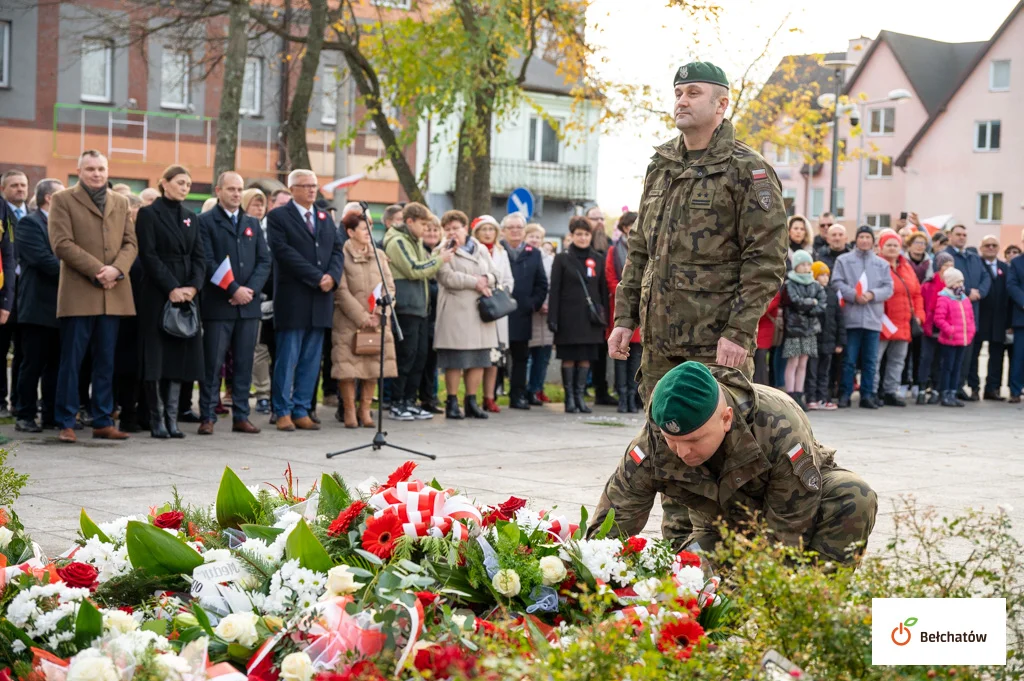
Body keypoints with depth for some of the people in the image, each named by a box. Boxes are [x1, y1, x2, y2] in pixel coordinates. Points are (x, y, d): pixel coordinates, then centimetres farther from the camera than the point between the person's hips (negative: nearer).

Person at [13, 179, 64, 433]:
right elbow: (42, 259, -18)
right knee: (32, 364, -3)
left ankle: (52, 415, 12)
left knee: (55, 364, 8)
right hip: (39, 306, -7)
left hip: (59, 305, 7)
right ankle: (25, 415, 3)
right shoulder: (30, 223, -6)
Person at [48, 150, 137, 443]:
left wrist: (116, 270, -10)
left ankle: (103, 421, 12)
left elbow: (131, 243, 10)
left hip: (113, 293, 4)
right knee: (71, 360, -2)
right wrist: (97, 270, -14)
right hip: (78, 292, -4)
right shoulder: (63, 200, 3)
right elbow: (62, 243, -8)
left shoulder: (120, 203, 17)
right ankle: (66, 423, 3)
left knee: (106, 361, 7)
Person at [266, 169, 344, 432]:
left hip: (321, 299, 6)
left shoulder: (325, 218, 18)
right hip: (292, 299, -6)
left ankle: (302, 412, 11)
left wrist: (332, 276, -9)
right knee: (287, 359, -1)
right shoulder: (278, 217, -2)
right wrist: (317, 277, -17)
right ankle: (283, 412, 6)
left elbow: (337, 250, 12)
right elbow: (284, 252, -13)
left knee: (311, 361, 6)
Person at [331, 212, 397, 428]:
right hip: (349, 321, -5)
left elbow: (389, 286, 7)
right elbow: (342, 291, -10)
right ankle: (349, 410, 4)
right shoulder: (341, 256, -5)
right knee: (349, 366, -6)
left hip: (377, 321, 5)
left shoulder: (379, 255, 11)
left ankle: (365, 410, 12)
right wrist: (362, 318, -12)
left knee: (374, 365, 3)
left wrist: (379, 314, -7)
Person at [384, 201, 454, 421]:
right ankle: (395, 404, -1)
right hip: (405, 307, -9)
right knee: (405, 356, -7)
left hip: (419, 308, 9)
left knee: (420, 356, 8)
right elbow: (414, 270, -17)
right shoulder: (397, 242, -8)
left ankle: (409, 401, 14)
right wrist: (440, 260, -7)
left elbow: (428, 270, 21)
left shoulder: (415, 242, 21)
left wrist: (440, 255, 5)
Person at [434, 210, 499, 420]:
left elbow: (496, 274, 14)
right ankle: (452, 402, 3)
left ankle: (471, 401, 13)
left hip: (480, 312, 5)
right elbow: (447, 277, -14)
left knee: (479, 360, 5)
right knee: (455, 360, -5)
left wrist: (486, 279, -8)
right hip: (455, 313, -5)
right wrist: (475, 282, -10)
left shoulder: (481, 249, 18)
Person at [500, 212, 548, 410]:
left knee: (521, 357, 8)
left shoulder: (533, 254, 13)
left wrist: (534, 304, -1)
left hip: (522, 316, 4)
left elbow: (542, 283, 12)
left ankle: (518, 395, 13)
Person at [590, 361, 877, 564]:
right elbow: (607, 529, -21)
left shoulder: (780, 428, -38)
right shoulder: (649, 447, -28)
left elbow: (789, 535, -30)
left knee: (854, 499, -34)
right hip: (722, 527, 3)